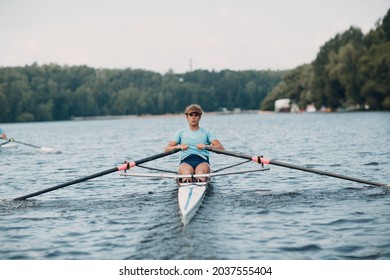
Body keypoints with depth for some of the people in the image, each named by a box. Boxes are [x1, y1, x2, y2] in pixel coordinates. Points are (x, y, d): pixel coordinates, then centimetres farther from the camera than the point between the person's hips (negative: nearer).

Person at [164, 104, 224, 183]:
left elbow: (221, 148, 3)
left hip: (202, 161, 0)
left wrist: (205, 146, -17)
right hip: (186, 161, 1)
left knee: (201, 171, -39)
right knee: (186, 172, -38)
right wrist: (178, 147, -14)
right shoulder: (181, 132, 23)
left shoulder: (207, 132, 20)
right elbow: (166, 149, 9)